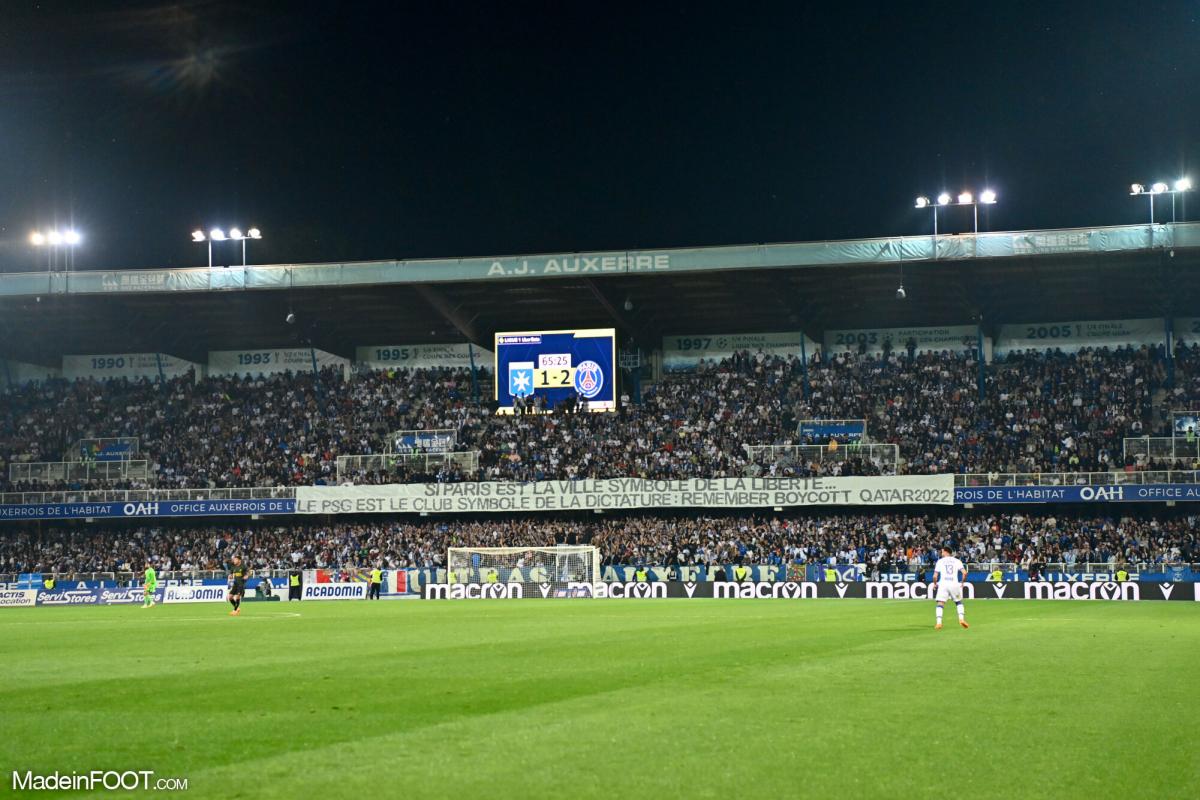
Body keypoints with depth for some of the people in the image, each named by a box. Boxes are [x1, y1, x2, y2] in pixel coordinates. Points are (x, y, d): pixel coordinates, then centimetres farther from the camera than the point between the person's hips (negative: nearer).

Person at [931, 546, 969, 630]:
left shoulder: (940, 561, 7)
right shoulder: (957, 561, 10)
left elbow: (935, 576, 1)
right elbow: (964, 572, -2)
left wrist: (935, 584, 18)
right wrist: (962, 582, 12)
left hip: (943, 583, -2)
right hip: (955, 584, 2)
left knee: (940, 604, -1)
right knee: (959, 602, 21)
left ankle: (939, 622, -16)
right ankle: (961, 618, 6)